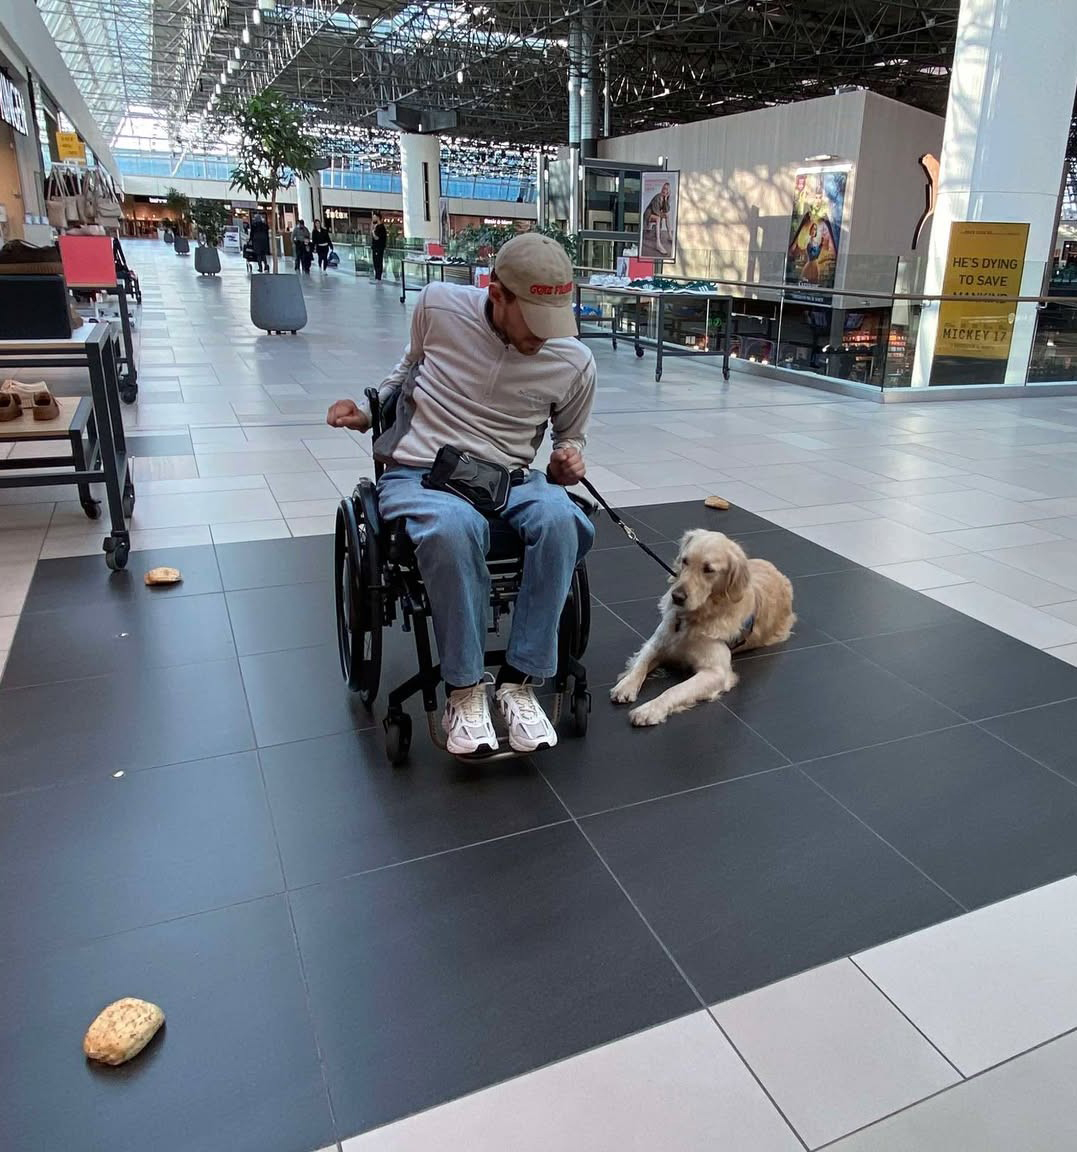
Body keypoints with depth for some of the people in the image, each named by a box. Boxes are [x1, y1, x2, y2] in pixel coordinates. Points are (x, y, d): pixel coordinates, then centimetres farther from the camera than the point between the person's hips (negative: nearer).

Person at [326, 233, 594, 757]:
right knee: (454, 528, -38)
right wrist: (368, 410, 6)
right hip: (418, 473, -1)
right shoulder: (438, 305, -4)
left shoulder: (574, 362, -3)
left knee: (559, 519, -34)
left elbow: (571, 437, 16)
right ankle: (464, 690, -21)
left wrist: (566, 463, -6)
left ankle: (518, 681, -22)